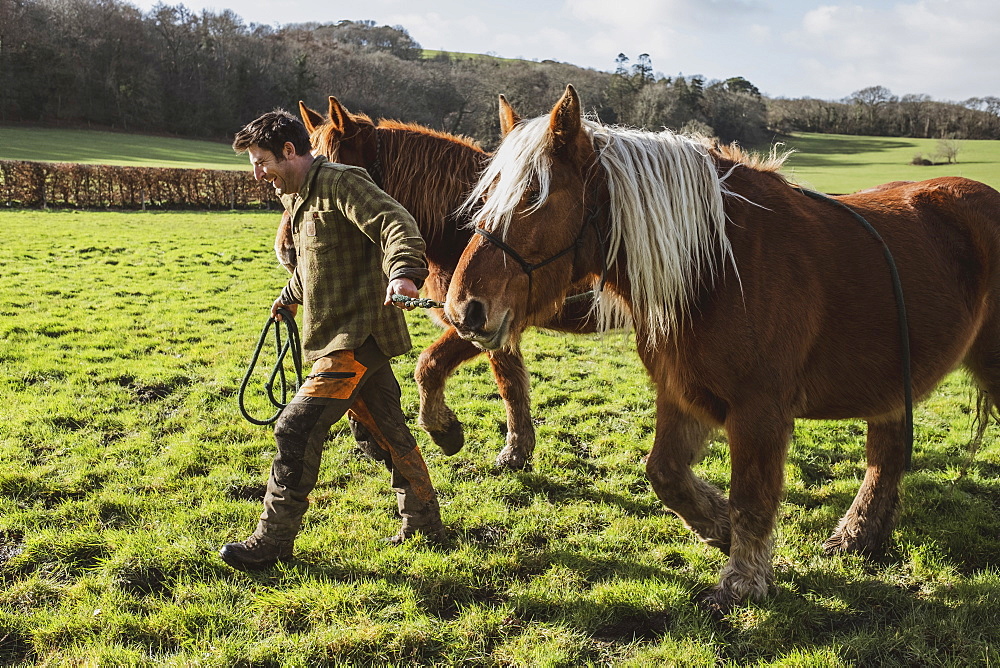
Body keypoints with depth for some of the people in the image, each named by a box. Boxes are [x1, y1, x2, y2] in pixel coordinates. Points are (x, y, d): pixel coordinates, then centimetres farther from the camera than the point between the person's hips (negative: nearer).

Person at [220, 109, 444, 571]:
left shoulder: (341, 184, -13)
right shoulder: (300, 199, 17)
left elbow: (397, 224, -27)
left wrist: (402, 272, -46)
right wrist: (290, 298, 51)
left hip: (358, 338, -10)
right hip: (341, 339, 10)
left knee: (296, 428, -12)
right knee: (382, 433, 16)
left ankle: (272, 541, -2)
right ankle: (423, 524, 29)